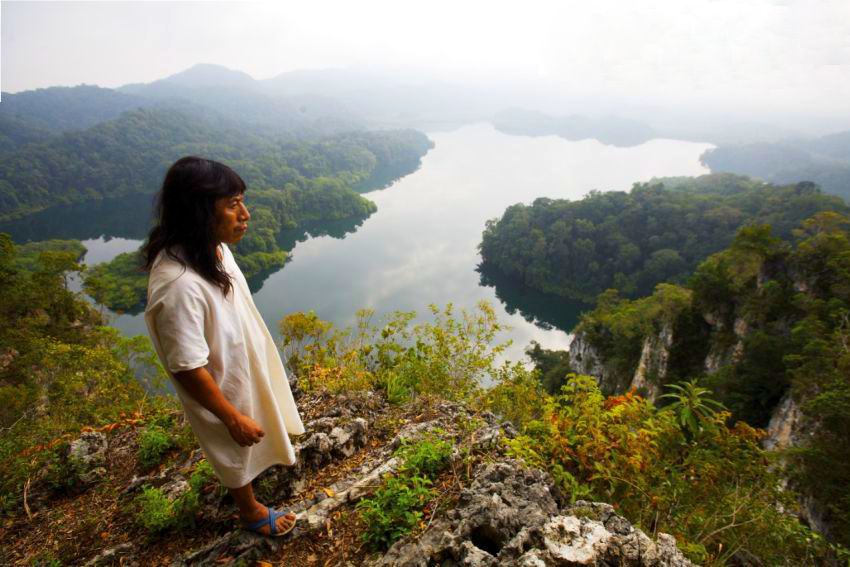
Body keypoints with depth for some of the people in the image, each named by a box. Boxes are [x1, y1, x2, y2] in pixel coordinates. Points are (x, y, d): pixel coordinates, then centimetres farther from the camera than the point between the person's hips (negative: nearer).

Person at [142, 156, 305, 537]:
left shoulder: (212, 246, -13)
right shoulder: (179, 285, -39)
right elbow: (187, 368, -30)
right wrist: (233, 418, -19)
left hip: (244, 363, 7)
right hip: (221, 385, -7)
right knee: (234, 450, 22)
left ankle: (266, 458, 64)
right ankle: (251, 510, 49)